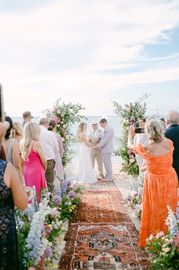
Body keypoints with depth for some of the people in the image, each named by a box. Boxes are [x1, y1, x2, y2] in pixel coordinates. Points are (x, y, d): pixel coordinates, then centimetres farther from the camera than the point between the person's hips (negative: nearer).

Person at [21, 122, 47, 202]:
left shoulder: (22, 143, 2)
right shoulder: (36, 143, -14)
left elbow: (23, 159, 7)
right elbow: (43, 161, -7)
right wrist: (44, 169, 11)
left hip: (26, 171, 6)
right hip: (36, 171, -6)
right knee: (36, 194, 2)